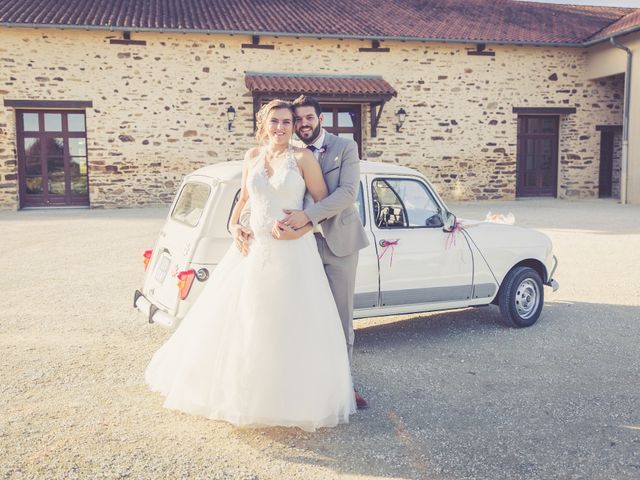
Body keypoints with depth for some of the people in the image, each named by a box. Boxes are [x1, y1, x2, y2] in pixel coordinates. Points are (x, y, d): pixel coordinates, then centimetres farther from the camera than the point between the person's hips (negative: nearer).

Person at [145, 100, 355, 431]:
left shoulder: (302, 157, -4)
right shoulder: (252, 156, 9)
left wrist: (301, 230, -14)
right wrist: (234, 226, 7)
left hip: (292, 252, -4)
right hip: (252, 248, 4)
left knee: (292, 328, 0)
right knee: (239, 320, 11)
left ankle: (293, 397, 20)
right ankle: (240, 389, 32)